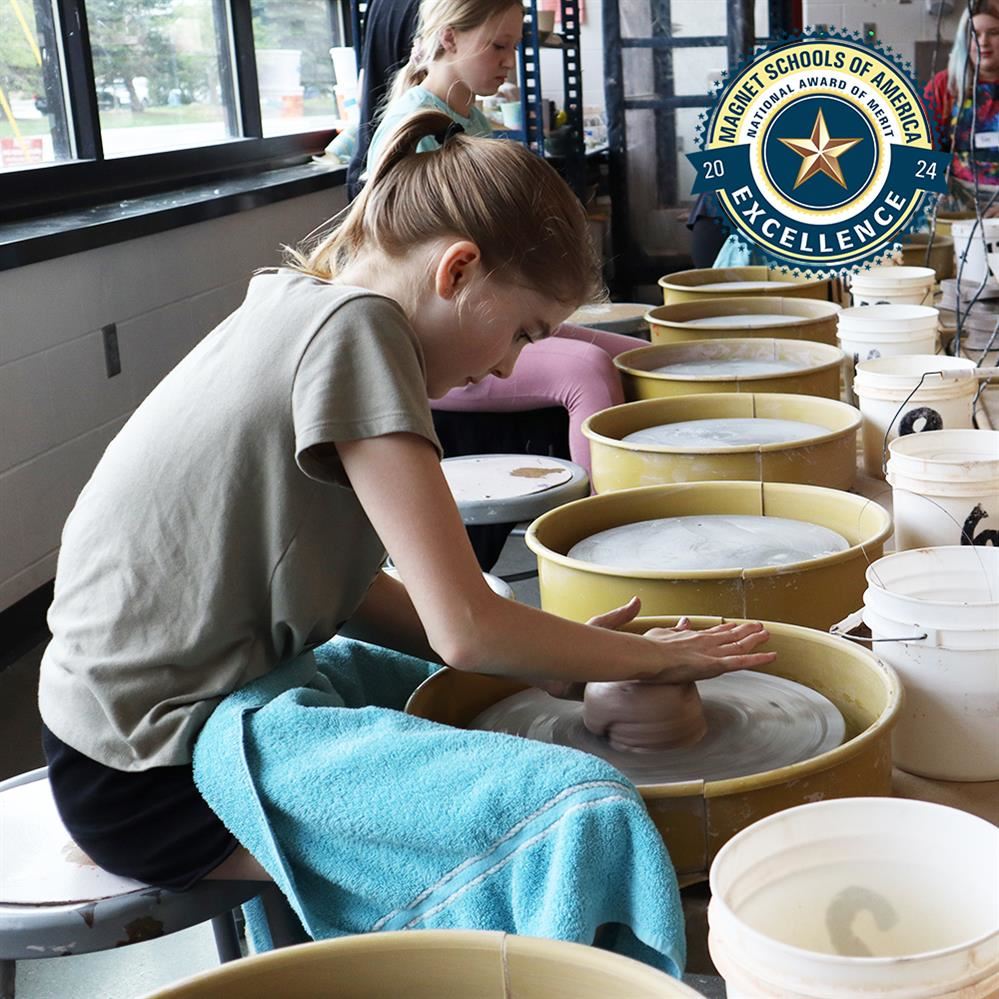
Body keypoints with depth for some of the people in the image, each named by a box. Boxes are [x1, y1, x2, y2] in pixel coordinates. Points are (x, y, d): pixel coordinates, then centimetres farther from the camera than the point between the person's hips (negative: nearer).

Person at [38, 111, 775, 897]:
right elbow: (465, 629, -22)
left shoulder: (298, 310, 7)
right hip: (154, 774, -10)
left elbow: (342, 588, 9)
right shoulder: (354, 328, -20)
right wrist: (649, 658, -6)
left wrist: (555, 653, 3)